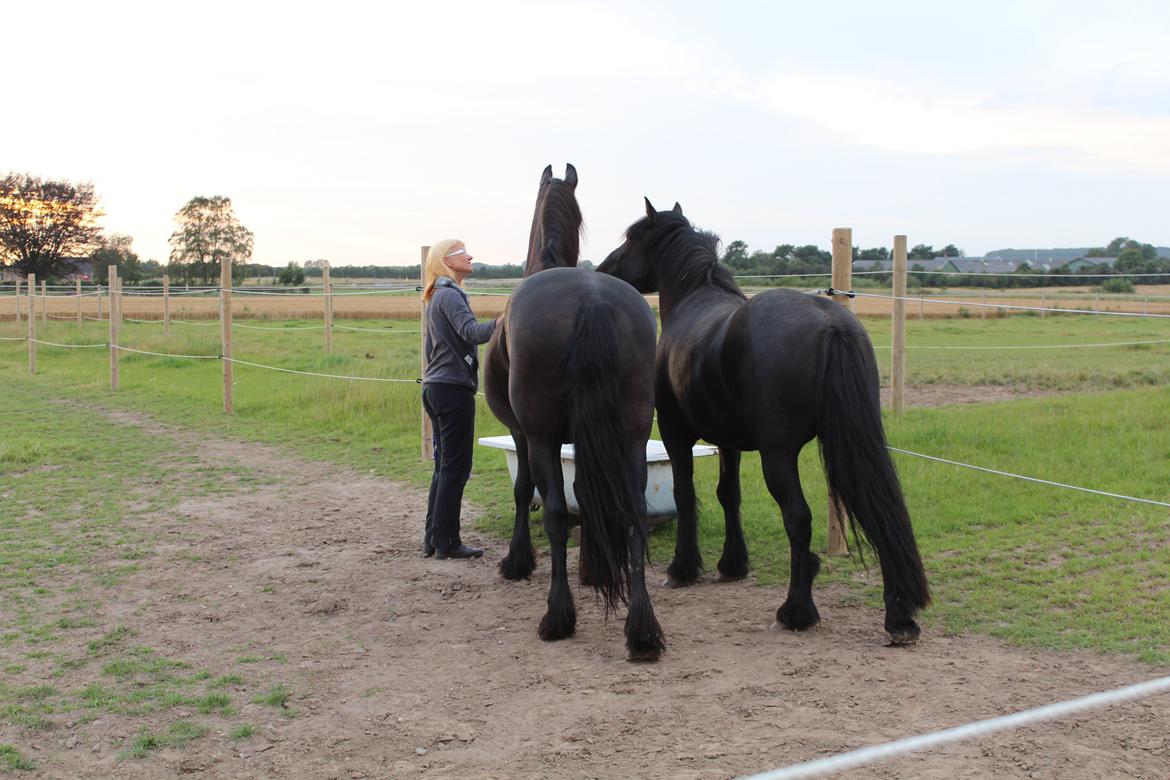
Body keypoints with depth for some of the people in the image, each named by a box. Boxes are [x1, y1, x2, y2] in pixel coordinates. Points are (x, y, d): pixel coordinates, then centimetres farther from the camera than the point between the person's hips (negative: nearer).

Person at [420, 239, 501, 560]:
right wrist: (499, 323, -44)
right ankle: (447, 542, -2)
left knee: (445, 466, 13)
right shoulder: (450, 295, -12)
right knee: (456, 467, -5)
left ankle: (433, 539, 17)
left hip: (435, 386, 10)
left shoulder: (436, 298, 19)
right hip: (454, 388, -10)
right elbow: (471, 331, -29)